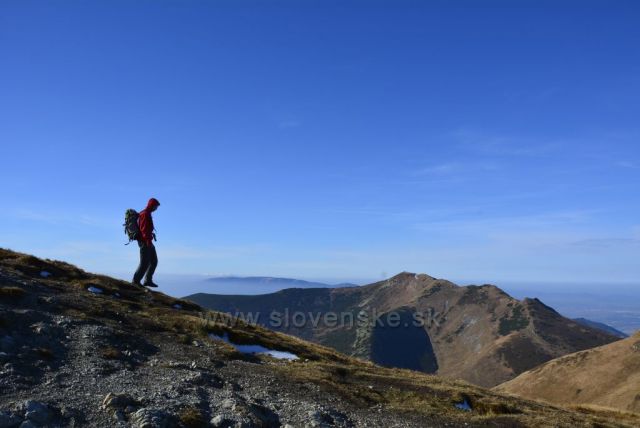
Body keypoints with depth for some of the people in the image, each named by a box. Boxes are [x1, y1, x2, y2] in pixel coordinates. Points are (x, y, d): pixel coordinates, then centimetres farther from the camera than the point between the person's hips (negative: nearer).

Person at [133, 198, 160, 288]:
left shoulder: (147, 214, 18)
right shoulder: (145, 214, -13)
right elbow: (144, 228, -22)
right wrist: (148, 240, -28)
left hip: (148, 242, 10)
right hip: (145, 241, -10)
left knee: (154, 261, 9)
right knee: (144, 263, -6)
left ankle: (148, 280, 12)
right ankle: (136, 281, 4)